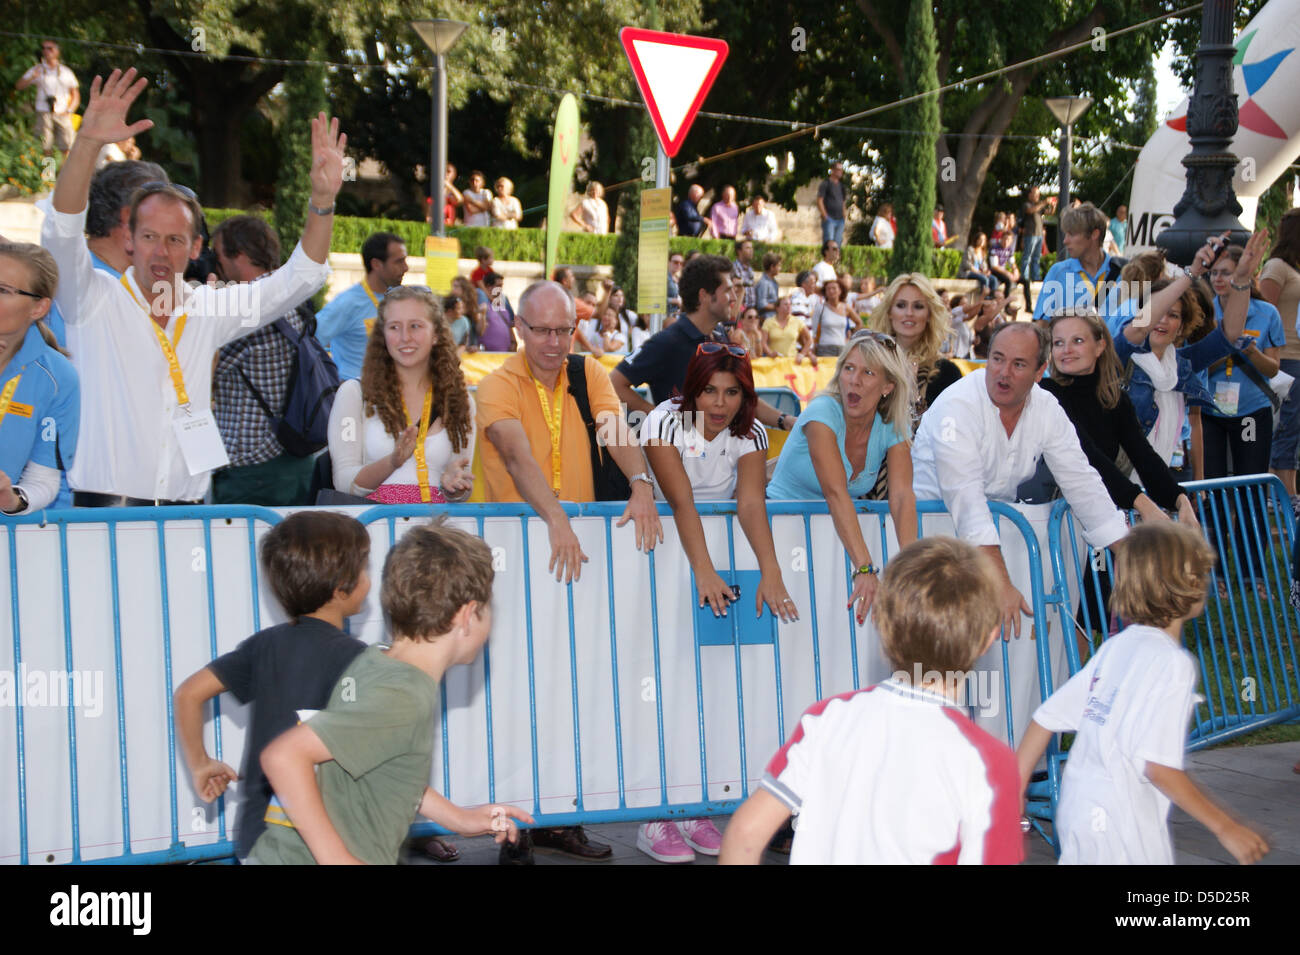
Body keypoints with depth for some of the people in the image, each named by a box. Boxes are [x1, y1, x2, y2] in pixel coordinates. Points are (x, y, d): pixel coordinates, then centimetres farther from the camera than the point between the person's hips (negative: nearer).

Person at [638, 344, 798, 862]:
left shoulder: (750, 434, -6)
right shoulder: (666, 421, -16)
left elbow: (751, 502, -22)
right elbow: (681, 501, -29)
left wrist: (770, 571, -38)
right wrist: (703, 572, -42)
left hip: (723, 544, 3)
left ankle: (695, 810, 0)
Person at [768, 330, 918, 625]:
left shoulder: (893, 428, -5)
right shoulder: (823, 412, -19)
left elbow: (902, 495, -18)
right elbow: (836, 493, -31)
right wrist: (864, 569, -42)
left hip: (840, 530, 5)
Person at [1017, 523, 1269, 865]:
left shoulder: (1114, 647, 8)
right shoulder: (1174, 663, -14)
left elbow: (1047, 717, 8)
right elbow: (1159, 765, -22)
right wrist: (1225, 827, -15)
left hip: (1077, 808, 7)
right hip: (1123, 830, -7)